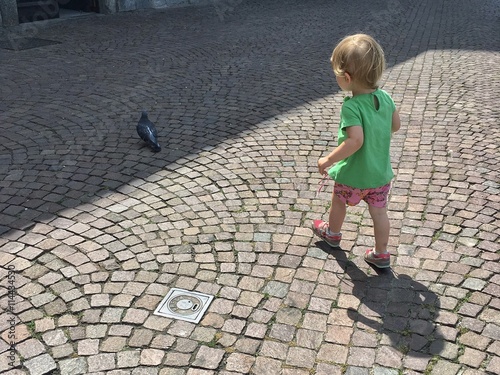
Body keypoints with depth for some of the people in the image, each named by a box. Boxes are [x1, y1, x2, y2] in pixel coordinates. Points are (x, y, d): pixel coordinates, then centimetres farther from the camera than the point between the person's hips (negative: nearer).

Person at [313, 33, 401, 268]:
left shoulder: (351, 106, -28)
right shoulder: (385, 97, -7)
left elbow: (355, 141, -35)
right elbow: (396, 125, 4)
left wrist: (328, 160, -25)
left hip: (352, 174, -5)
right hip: (381, 173, 5)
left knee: (338, 201, 23)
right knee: (379, 212, 16)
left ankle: (332, 233, 47)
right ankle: (381, 254, 28)